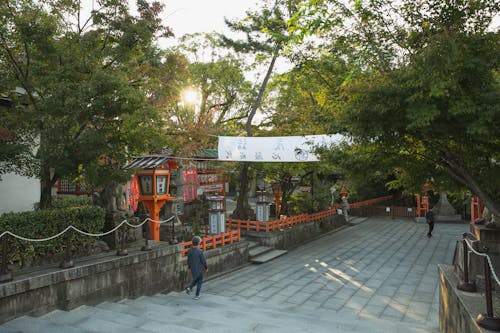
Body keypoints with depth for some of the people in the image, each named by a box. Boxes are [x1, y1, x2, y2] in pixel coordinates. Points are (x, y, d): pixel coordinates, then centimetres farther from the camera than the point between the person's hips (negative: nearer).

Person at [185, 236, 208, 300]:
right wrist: (206, 267, 0)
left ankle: (189, 287, 6)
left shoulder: (189, 250, -8)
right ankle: (196, 296, 15)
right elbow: (203, 260, -16)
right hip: (199, 269, -5)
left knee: (195, 279, 27)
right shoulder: (200, 251, -24)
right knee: (199, 281, 12)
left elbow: (188, 259, 4)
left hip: (193, 268, 5)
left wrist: (189, 266, 21)